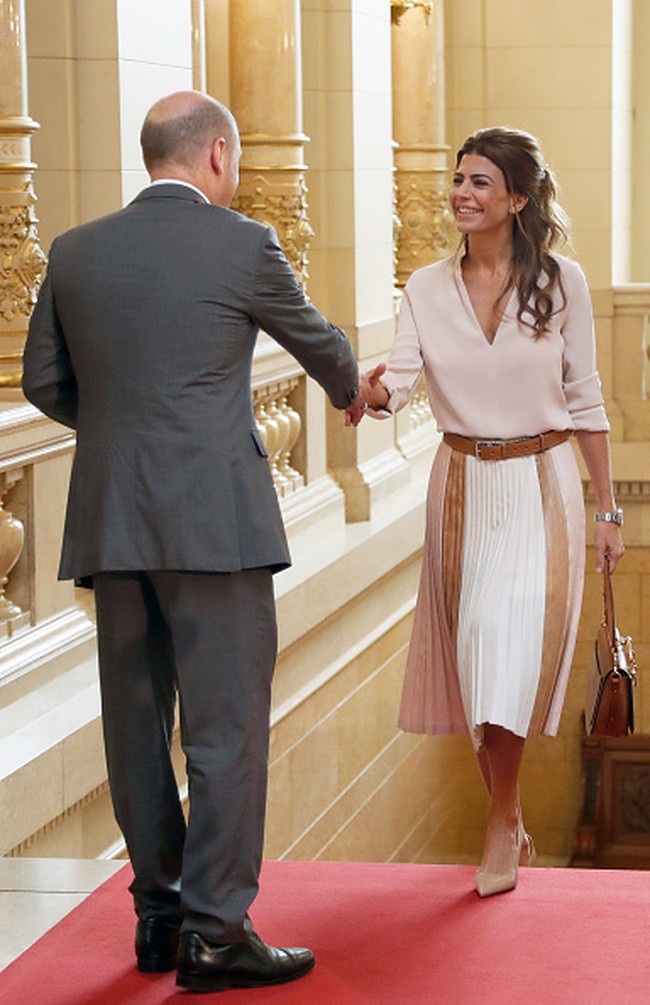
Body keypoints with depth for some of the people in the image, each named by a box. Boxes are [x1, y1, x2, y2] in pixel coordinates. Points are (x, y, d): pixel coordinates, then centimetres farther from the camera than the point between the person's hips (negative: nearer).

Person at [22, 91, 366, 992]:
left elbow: (45, 383, 13)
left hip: (109, 523, 5)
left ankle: (159, 916, 20)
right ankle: (215, 933, 0)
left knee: (137, 722, 12)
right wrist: (351, 389, 34)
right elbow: (316, 340, 12)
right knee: (226, 723, -1)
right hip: (214, 517, -5)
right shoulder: (242, 245, -4)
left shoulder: (74, 252, 7)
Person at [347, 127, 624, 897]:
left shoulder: (560, 282, -3)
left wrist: (607, 508, 2)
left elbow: (584, 400, 1)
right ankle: (507, 820, 21)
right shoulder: (428, 289, 3)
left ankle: (503, 820, -4)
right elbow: (398, 376, -11)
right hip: (463, 483, 3)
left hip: (540, 486, -3)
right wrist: (370, 391, -36)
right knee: (474, 653, 6)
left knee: (515, 641, -16)